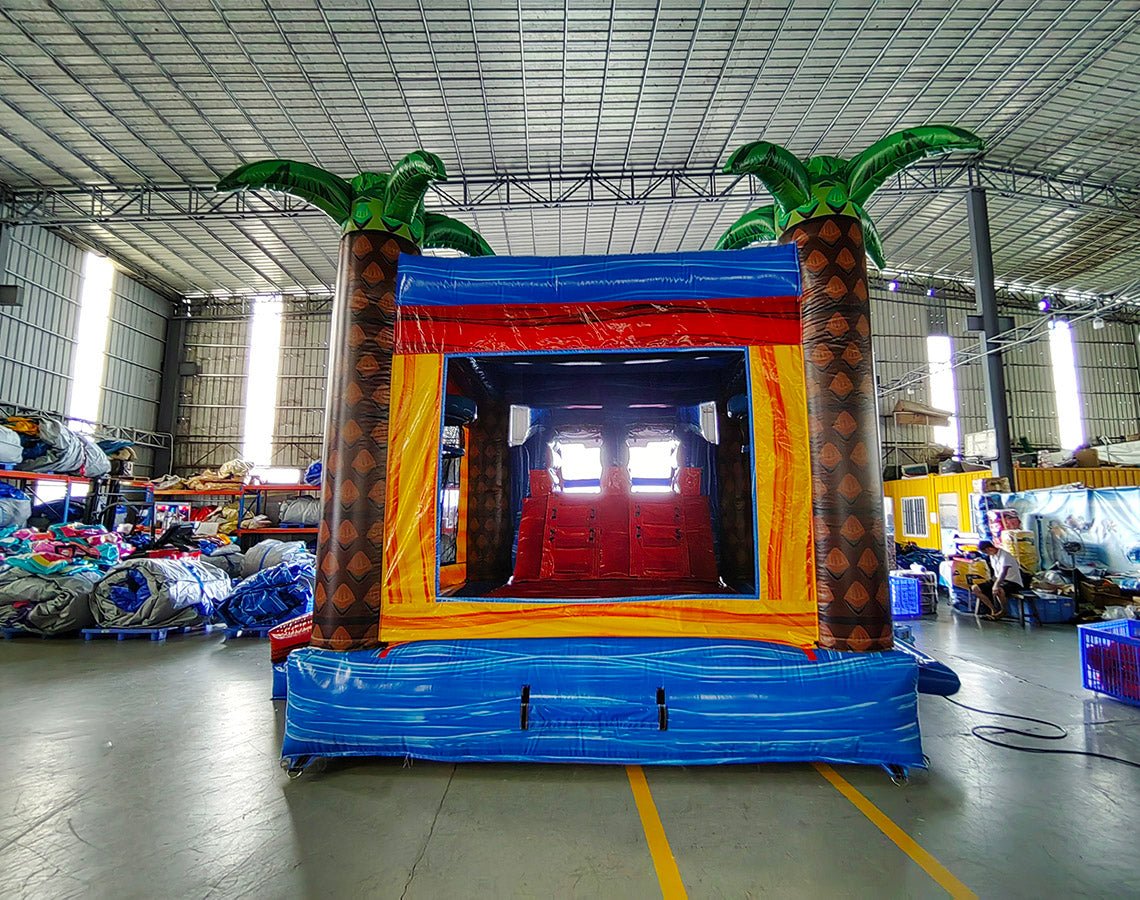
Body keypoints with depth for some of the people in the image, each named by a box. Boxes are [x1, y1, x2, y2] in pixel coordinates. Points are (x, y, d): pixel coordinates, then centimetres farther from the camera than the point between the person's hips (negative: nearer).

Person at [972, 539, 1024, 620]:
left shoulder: (1004, 555, -23)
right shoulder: (992, 555, 4)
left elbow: (1003, 571, -38)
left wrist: (996, 585, -50)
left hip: (1013, 582, -8)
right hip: (998, 580, 8)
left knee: (997, 591, -41)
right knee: (975, 588, -5)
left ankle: (1003, 611, -10)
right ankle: (994, 610, 0)